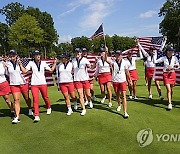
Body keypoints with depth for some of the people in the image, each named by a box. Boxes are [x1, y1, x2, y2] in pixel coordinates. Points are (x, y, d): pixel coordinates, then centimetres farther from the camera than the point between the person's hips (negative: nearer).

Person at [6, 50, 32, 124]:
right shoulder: (7, 63, 2)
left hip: (23, 83, 0)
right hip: (14, 84, 0)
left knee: (27, 98, 13)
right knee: (16, 100, -8)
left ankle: (30, 109, 40)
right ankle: (17, 117, -7)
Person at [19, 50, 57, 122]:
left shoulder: (43, 63, 6)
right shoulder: (31, 63, 3)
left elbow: (51, 70, 9)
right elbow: (24, 71, -1)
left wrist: (55, 63, 5)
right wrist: (20, 64, -10)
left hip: (43, 83, 1)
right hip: (34, 84, -1)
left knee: (45, 97, 11)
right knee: (35, 99, -7)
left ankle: (48, 108, 41)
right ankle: (36, 116, -3)